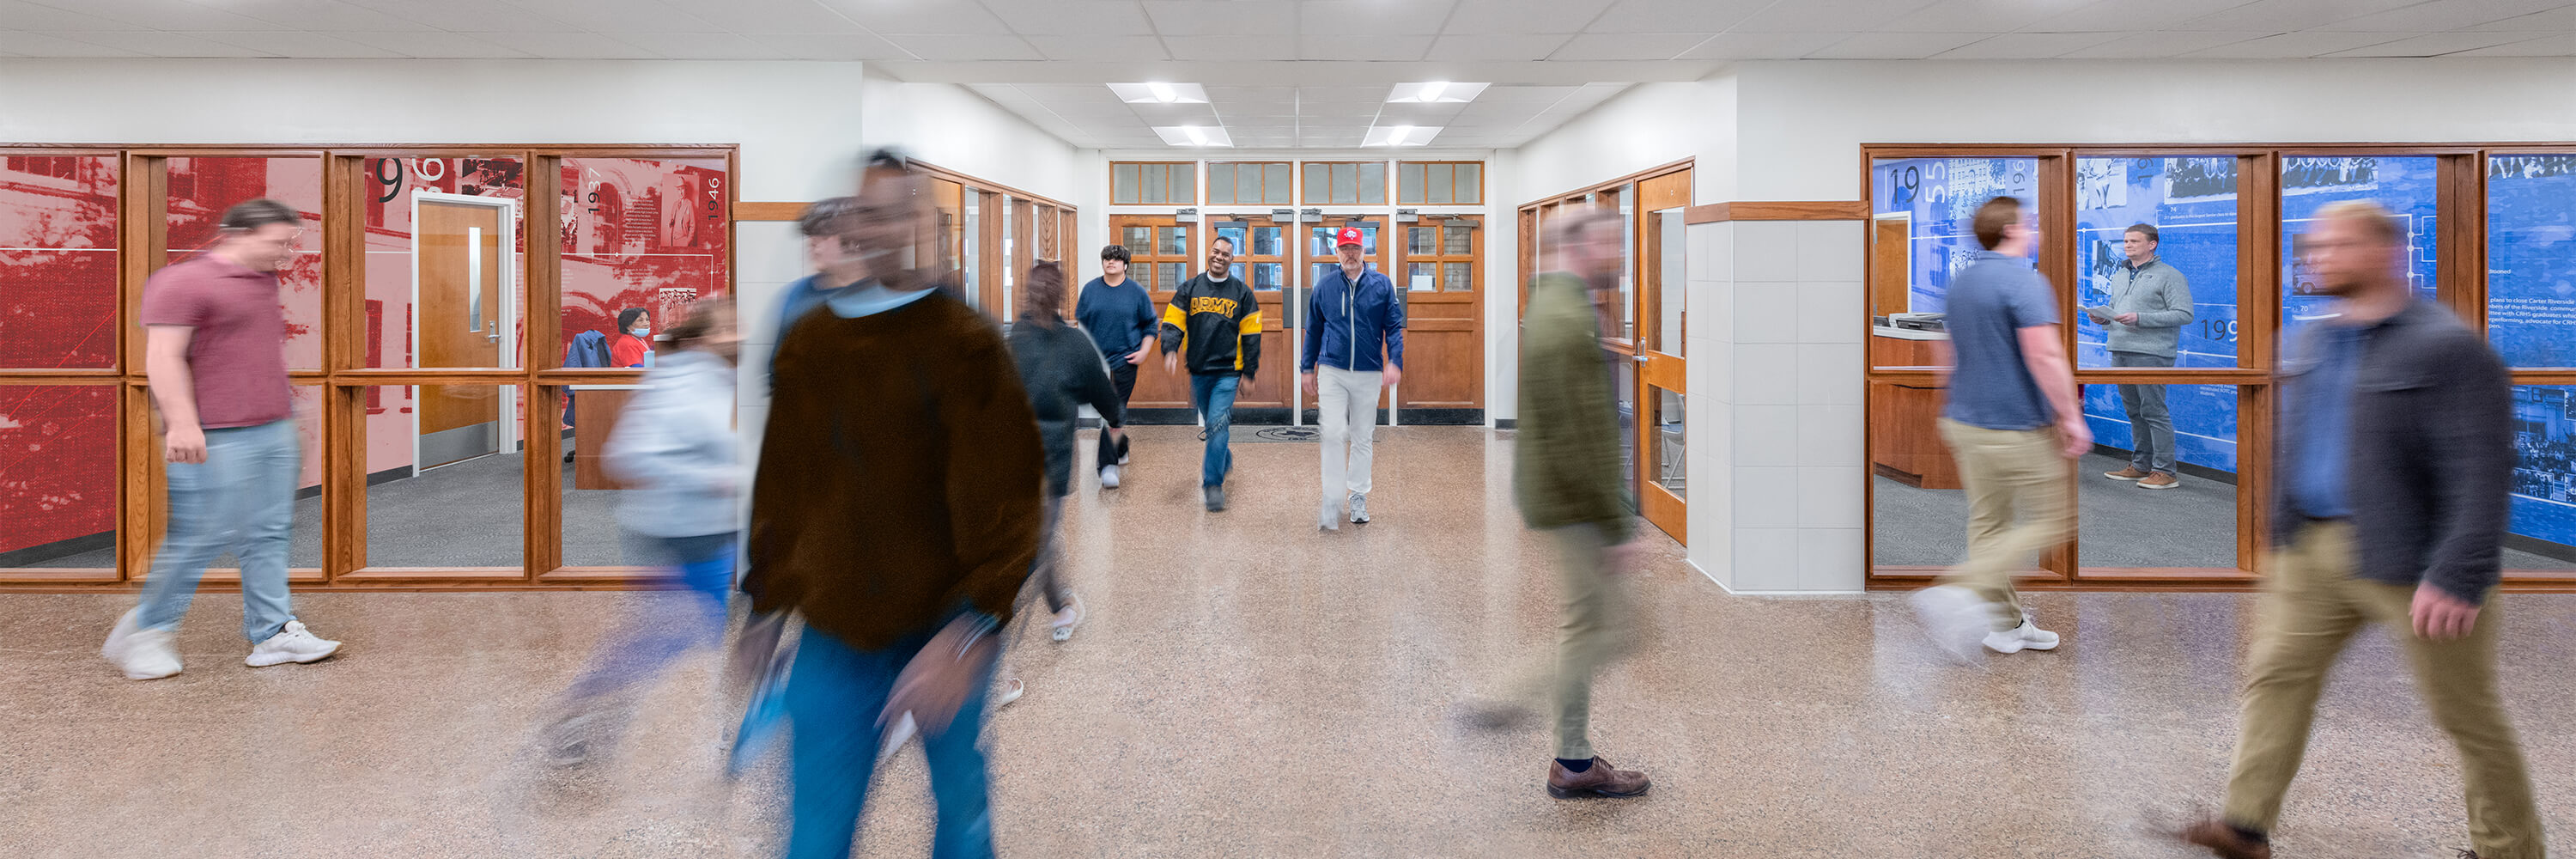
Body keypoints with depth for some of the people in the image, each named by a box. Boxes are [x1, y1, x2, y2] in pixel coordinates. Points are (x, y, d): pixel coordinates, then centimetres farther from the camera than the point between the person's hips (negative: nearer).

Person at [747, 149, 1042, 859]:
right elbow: (782, 489, 15)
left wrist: (971, 631, -24)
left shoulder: (964, 341, -10)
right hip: (833, 636, 4)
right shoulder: (806, 345, 7)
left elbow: (1003, 492, -16)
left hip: (945, 631, -3)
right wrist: (765, 603, 16)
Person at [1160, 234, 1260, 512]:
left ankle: (1213, 484, -7)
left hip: (1228, 372, -3)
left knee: (1218, 424, -12)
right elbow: (1173, 323, 3)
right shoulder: (1189, 289, 7)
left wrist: (1248, 373, 1)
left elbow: (1251, 335, 5)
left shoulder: (1242, 293, 4)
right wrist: (1170, 350, -17)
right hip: (1197, 371, 3)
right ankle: (1226, 463, 38)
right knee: (1210, 424, 14)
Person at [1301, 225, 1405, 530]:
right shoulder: (1324, 285, 4)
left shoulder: (1382, 284, 2)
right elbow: (1313, 330, 12)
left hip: (1369, 373, 1)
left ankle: (1358, 498, 21)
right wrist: (1307, 368, 11)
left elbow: (1394, 326, 2)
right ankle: (1332, 500, -5)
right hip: (1332, 371, -1)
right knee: (1334, 433, -11)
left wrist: (1394, 362, -12)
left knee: (1363, 437, 9)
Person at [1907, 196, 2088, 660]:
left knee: (1988, 523, 13)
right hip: (2016, 429, -9)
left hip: (1966, 421, 9)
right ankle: (1960, 591, -11)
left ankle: (2007, 623, 21)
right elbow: (2043, 355, -24)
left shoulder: (1960, 282, 13)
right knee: (2050, 522, 1)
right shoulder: (2023, 280, -15)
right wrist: (2071, 417, -19)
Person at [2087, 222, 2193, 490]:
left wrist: (2140, 319, -19)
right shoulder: (2119, 275, 20)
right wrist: (2102, 317, 6)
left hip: (2151, 353, -7)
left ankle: (2164, 472, -2)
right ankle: (2141, 465, 20)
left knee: (2153, 411, -7)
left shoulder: (2169, 275, -4)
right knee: (2134, 411, 11)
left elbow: (2184, 314, -12)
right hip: (2120, 351, 7)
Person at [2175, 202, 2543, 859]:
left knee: (2465, 714, 8)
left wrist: (2458, 577, -25)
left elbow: (2481, 475, -20)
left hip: (2409, 561, -7)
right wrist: (2284, 540, 19)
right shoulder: (2308, 346, 10)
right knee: (2275, 676, 4)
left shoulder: (2447, 348, -14)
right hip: (2313, 552, 7)